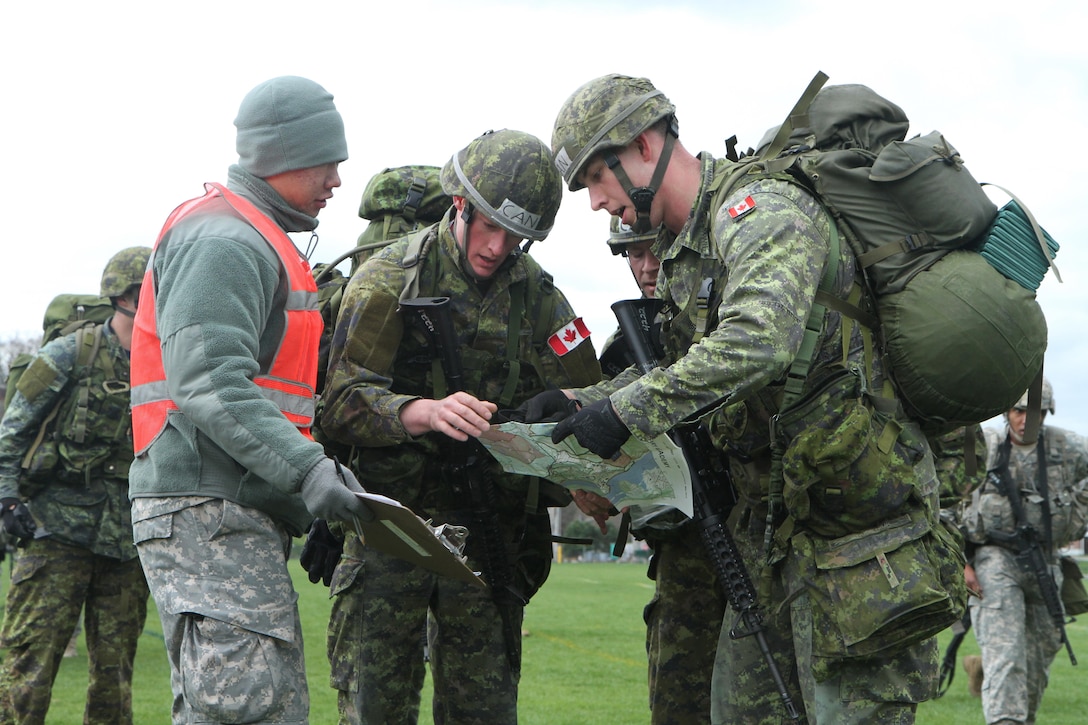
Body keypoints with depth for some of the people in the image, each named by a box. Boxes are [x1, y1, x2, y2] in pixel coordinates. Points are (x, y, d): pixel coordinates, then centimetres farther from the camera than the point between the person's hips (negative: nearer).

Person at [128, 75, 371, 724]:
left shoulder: (259, 241, 25)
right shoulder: (223, 240, -11)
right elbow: (210, 384, -23)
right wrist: (306, 469, -30)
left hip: (243, 515, 11)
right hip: (208, 510, -11)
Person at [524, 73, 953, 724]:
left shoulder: (761, 208, -17)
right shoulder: (689, 247, 15)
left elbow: (757, 341, -35)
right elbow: (684, 371, 21)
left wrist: (627, 411, -30)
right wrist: (583, 401, 6)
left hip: (856, 519, -10)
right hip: (778, 524, 10)